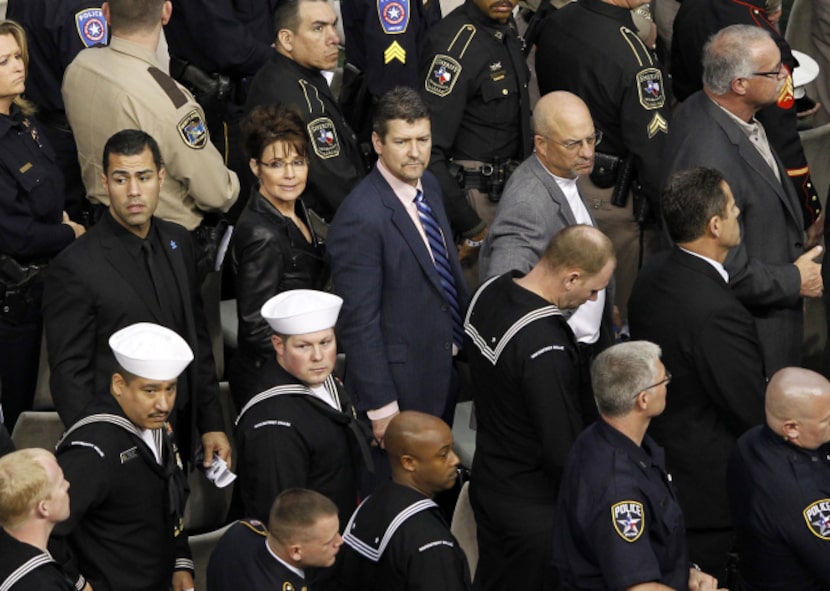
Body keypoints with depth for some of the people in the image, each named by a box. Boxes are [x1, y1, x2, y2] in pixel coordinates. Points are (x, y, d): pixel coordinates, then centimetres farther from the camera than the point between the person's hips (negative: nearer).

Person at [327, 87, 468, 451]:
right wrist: (381, 408, -20)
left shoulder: (428, 186, 3)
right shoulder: (361, 219, -25)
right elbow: (359, 323, -22)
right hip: (401, 387, -8)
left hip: (444, 375, 8)